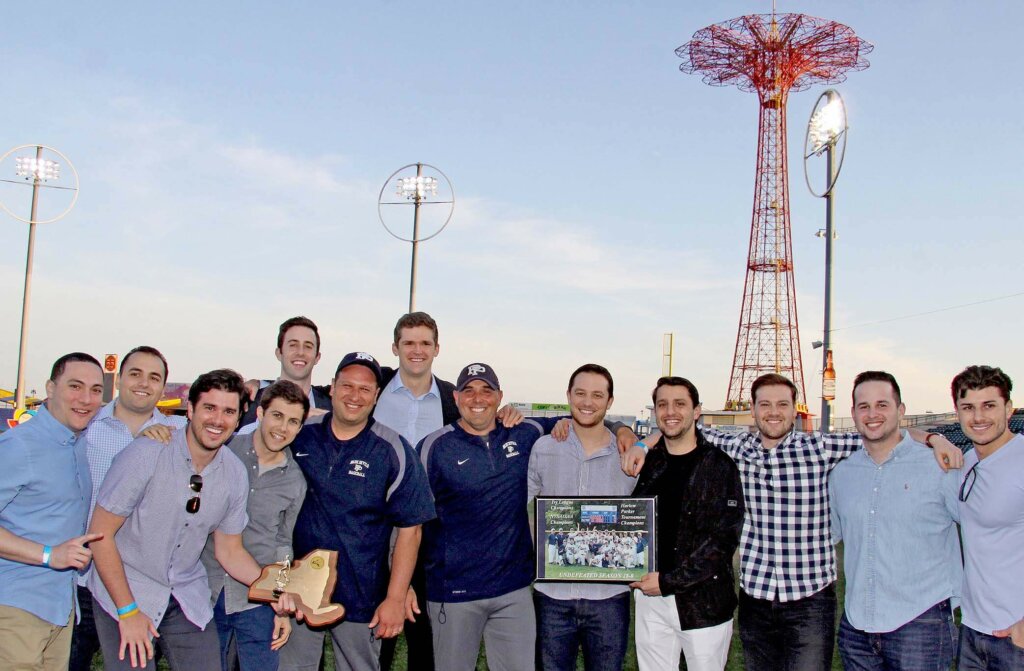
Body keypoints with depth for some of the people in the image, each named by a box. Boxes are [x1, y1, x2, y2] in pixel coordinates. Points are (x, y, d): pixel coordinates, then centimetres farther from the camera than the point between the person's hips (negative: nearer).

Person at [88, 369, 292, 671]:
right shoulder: (144, 455, -19)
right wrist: (128, 611, -16)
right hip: (122, 593, -4)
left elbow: (229, 551, 5)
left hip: (188, 599, 4)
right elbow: (101, 534, -14)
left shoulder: (235, 473, -5)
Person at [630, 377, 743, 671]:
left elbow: (723, 538, -13)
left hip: (705, 602, -3)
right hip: (650, 596, 4)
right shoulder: (645, 460, 5)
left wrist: (669, 581, -16)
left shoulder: (720, 465, -7)